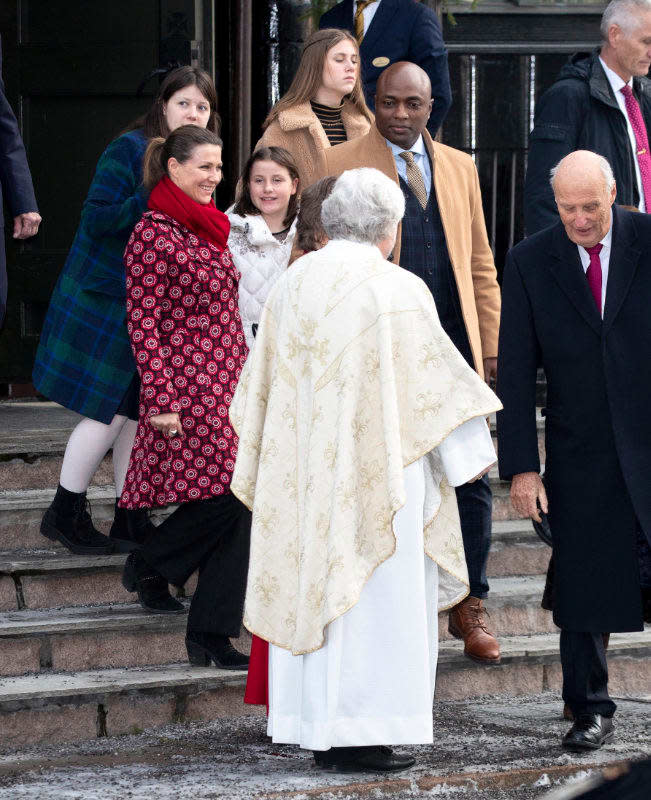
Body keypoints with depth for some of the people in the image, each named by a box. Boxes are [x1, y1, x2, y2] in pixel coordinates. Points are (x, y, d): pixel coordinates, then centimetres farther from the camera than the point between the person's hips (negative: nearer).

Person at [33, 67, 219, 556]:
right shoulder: (129, 150, -13)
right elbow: (96, 220, -18)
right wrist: (151, 198, -29)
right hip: (106, 300, -7)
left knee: (139, 410, 7)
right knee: (111, 412, -6)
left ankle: (130, 519, 16)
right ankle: (64, 513, 8)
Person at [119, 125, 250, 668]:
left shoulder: (209, 229, 16)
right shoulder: (154, 235, -10)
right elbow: (143, 323, -13)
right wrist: (161, 401, -17)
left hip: (228, 385, 9)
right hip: (188, 390, -9)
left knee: (237, 505, 3)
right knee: (224, 497, -11)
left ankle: (212, 636, 9)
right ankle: (149, 565, 13)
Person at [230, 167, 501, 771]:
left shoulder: (291, 285, 6)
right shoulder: (398, 292, -10)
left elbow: (263, 385, 13)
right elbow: (434, 377, -7)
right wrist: (468, 454, 4)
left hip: (305, 475, 6)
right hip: (379, 470, -5)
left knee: (312, 584, 10)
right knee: (375, 594, -2)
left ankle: (316, 729, 11)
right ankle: (361, 735, -4)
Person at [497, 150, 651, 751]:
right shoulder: (529, 263, 0)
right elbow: (515, 372, 1)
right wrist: (521, 465, -5)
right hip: (581, 451, 1)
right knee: (583, 585, 4)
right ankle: (590, 712, 17)